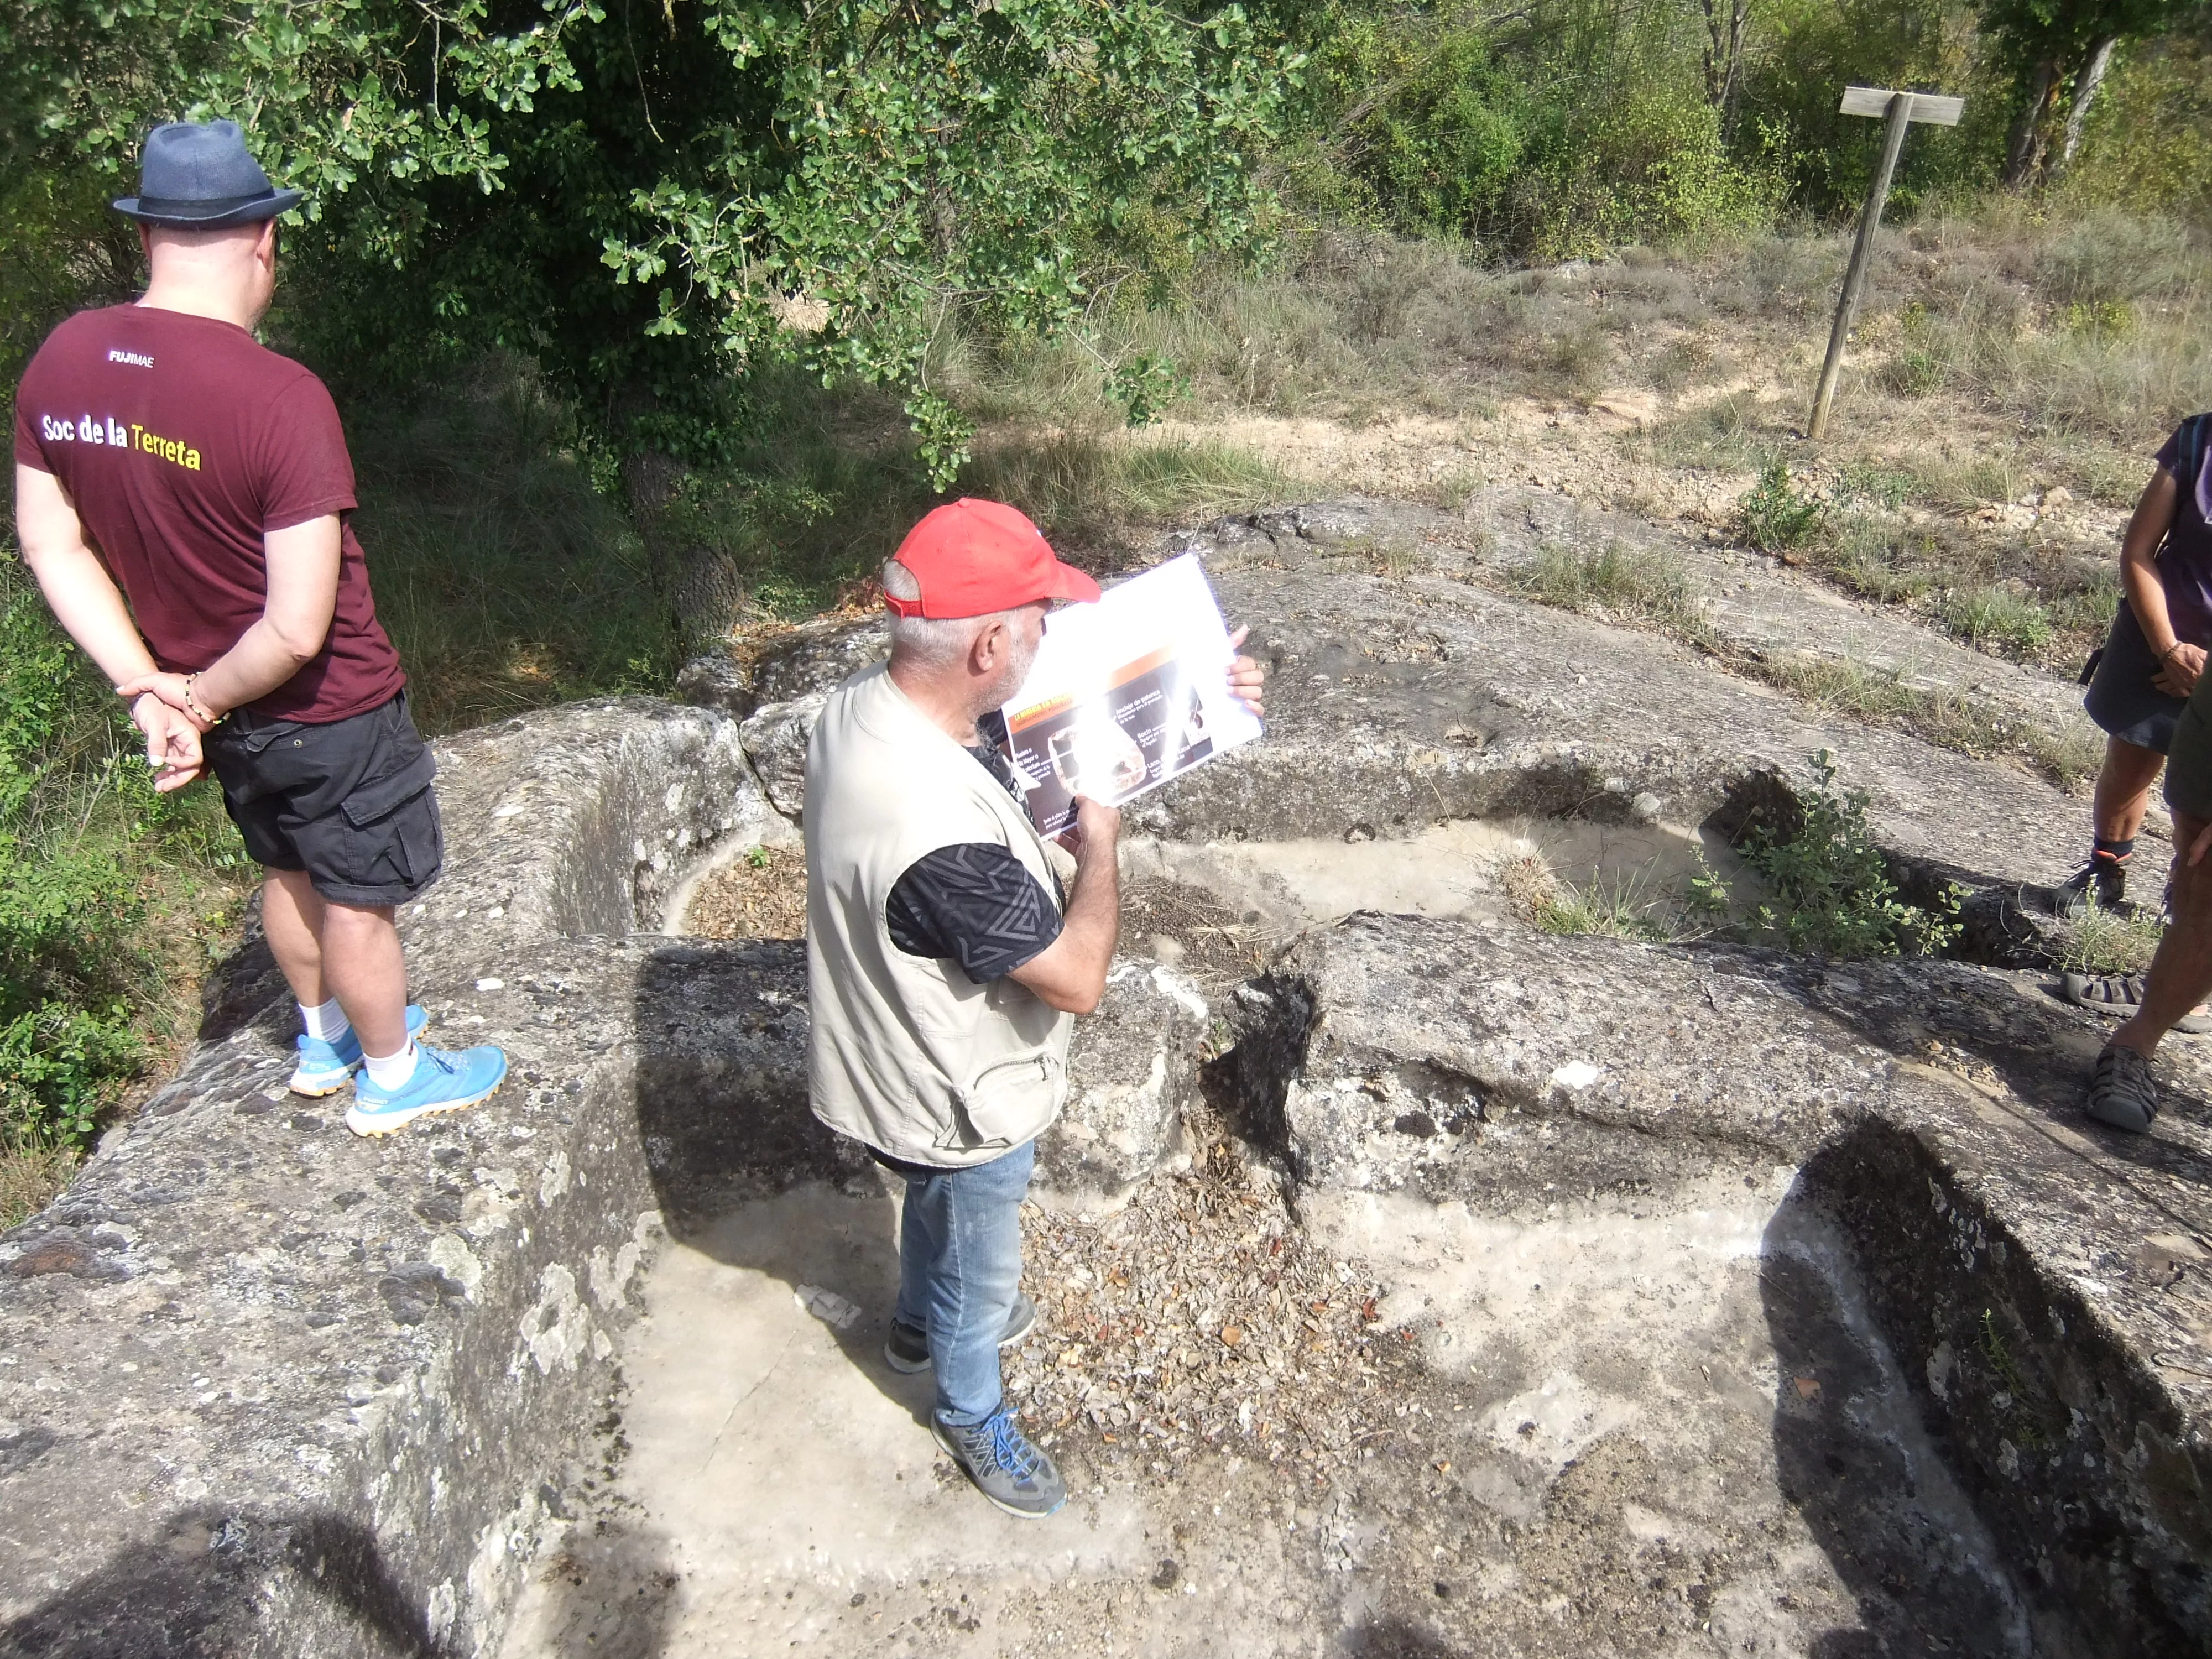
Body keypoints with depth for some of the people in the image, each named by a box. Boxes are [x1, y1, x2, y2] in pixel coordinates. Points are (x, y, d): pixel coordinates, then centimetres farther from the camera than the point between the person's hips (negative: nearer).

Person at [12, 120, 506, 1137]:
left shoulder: (60, 360, -8)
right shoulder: (280, 397, -29)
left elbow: (50, 542, -1)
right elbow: (299, 630, -29)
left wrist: (148, 688, -3)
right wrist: (202, 698, -13)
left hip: (225, 711, 7)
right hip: (326, 712, -7)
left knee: (289, 873, 27)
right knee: (358, 898, 14)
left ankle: (325, 1042, 48)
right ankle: (391, 1079, 35)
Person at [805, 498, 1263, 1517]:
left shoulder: (867, 704, -15)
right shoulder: (942, 834, -44)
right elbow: (1078, 979, -32)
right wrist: (1100, 844, -17)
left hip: (912, 1065, 8)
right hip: (960, 1104, -8)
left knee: (937, 1215, 37)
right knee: (981, 1269, 23)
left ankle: (922, 1323, 66)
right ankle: (970, 1413, 53)